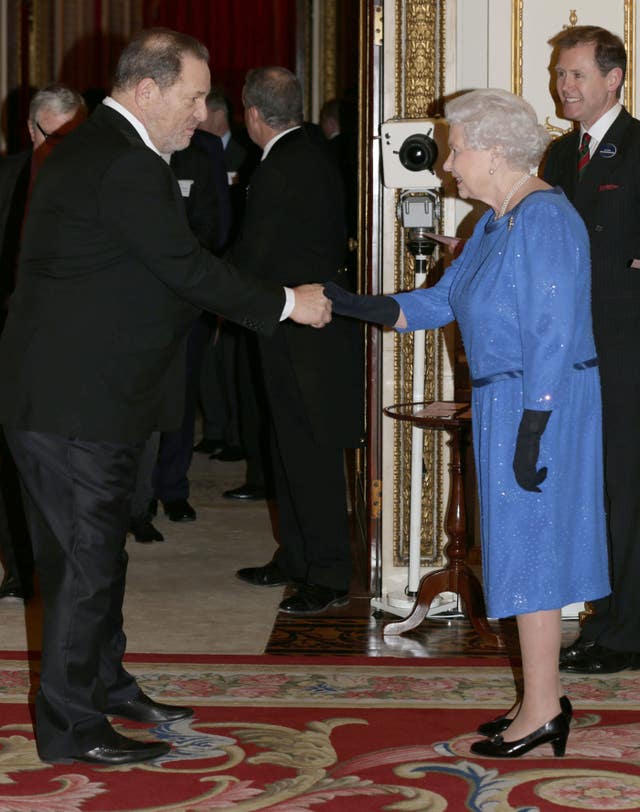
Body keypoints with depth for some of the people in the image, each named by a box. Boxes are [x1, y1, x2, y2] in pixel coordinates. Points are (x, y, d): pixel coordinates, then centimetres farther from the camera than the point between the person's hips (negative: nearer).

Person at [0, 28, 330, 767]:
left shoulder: (88, 148, 14)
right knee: (86, 559, -1)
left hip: (63, 387, 10)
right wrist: (288, 303, -8)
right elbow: (188, 268, -18)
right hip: (77, 399, -10)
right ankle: (73, 727, 9)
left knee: (95, 550, 20)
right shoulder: (125, 165, -20)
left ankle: (106, 685, 33)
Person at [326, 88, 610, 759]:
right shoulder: (496, 222, 13)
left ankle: (541, 711, 7)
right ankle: (544, 698, 24)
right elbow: (439, 302, 13)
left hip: (538, 406, -10)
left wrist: (531, 432, -23)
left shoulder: (543, 219, -18)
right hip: (504, 403, 10)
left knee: (529, 549, -2)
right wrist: (351, 305, 3)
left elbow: (552, 336, -22)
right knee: (528, 548, 14)